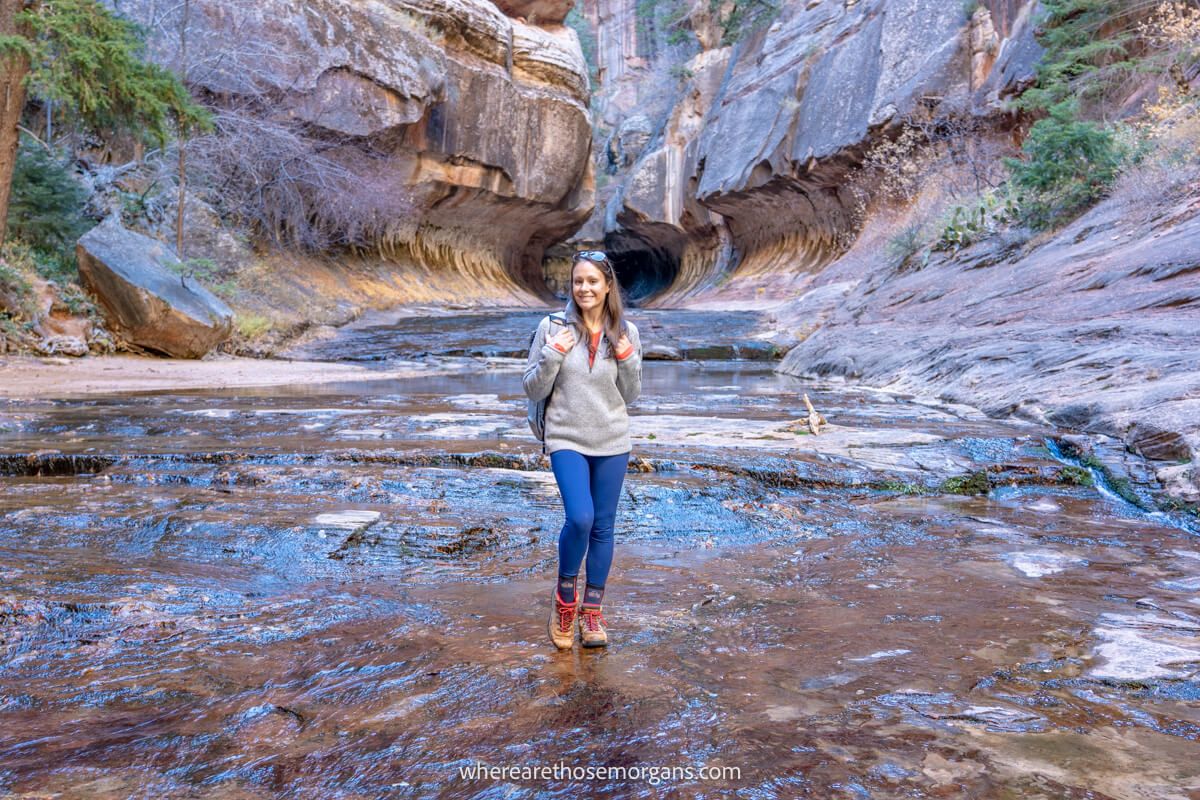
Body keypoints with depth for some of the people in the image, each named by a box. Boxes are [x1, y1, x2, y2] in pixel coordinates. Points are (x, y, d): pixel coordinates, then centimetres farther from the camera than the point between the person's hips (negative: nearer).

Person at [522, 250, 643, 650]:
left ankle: (591, 612, 25)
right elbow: (532, 390, -2)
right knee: (580, 518, -17)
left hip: (612, 443, 3)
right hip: (567, 440, -2)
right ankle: (565, 594, 11)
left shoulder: (626, 332, 1)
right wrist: (552, 355, -17)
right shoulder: (553, 328, -4)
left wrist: (628, 360, -11)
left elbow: (631, 395, 7)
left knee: (603, 527, 9)